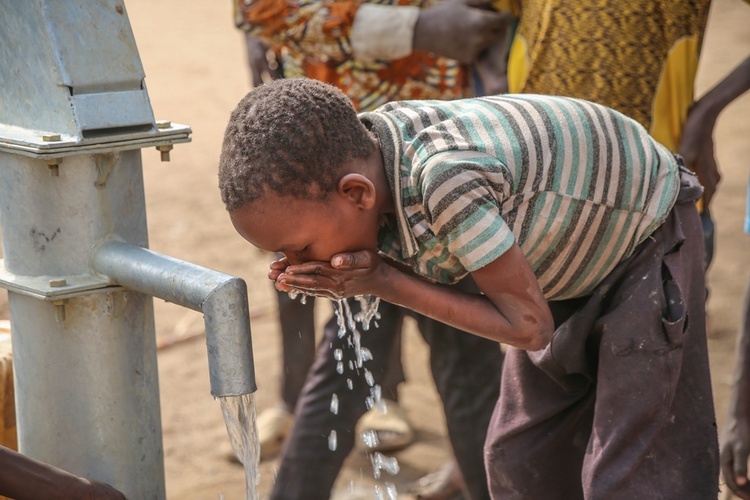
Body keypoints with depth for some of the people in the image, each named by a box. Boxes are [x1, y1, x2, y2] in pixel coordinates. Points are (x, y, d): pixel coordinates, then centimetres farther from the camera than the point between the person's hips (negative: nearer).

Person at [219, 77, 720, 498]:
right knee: (516, 458, 11)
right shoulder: (362, 151, -18)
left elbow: (528, 326, -30)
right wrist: (368, 270, -29)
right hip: (569, 263, 8)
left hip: (646, 243, -7)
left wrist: (384, 283, -29)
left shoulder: (445, 177, -41)